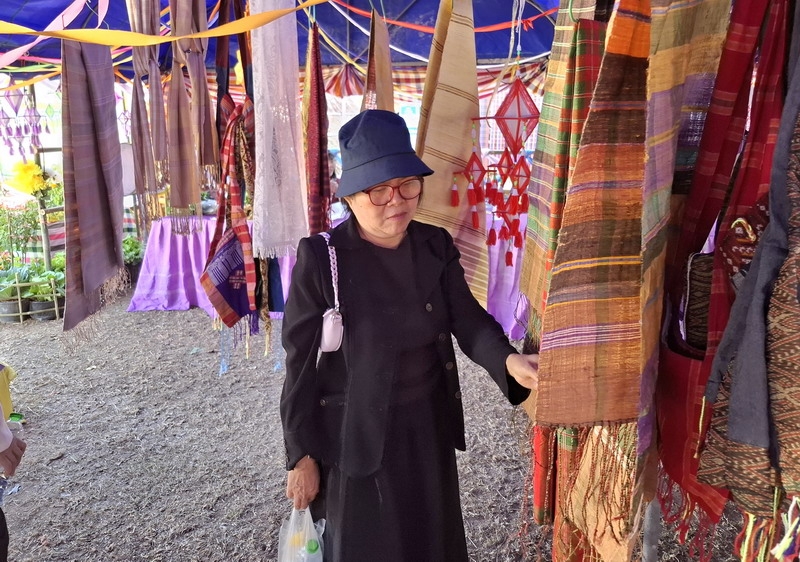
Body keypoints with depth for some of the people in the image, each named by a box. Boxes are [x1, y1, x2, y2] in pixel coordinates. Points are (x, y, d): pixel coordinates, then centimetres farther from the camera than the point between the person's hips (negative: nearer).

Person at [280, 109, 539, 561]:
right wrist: (302, 455, -8)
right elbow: (302, 362, -12)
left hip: (430, 427, 5)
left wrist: (508, 360, -31)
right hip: (357, 437, -4)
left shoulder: (436, 246, -3)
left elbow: (468, 318, -10)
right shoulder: (321, 257, -17)